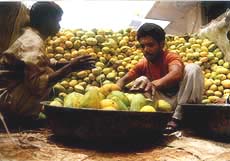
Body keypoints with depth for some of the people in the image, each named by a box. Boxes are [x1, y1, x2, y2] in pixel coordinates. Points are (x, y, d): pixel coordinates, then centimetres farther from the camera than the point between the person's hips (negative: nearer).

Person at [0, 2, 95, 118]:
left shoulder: (31, 37, 8)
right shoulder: (33, 42, -22)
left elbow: (41, 67, 4)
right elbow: (36, 84, -32)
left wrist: (68, 64, -1)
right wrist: (70, 68, -31)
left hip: (11, 89, 9)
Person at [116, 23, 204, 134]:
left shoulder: (171, 57, -18)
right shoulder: (142, 64, -1)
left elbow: (176, 74, -41)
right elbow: (123, 80, -7)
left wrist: (154, 84, -61)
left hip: (182, 99, -3)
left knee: (192, 68, -27)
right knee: (141, 81, -14)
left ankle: (177, 118, -28)